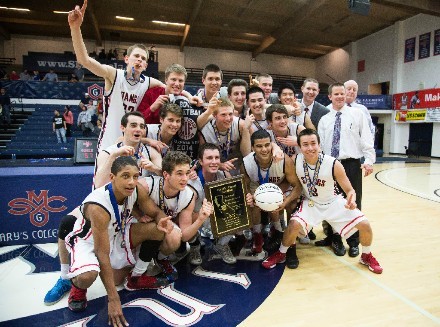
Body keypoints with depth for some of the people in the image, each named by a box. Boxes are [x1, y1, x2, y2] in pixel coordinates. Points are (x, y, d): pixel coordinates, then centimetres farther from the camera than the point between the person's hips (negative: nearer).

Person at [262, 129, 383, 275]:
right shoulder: (295, 161, -21)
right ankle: (281, 254, 3)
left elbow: (349, 190, -16)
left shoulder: (333, 164, -25)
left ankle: (367, 256, 23)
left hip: (333, 202, 1)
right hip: (310, 203, 0)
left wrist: (352, 199, -39)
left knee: (364, 224, -10)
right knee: (295, 224, -26)